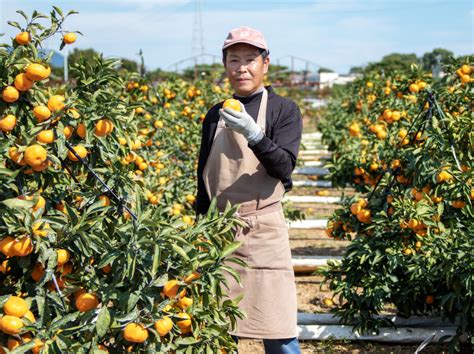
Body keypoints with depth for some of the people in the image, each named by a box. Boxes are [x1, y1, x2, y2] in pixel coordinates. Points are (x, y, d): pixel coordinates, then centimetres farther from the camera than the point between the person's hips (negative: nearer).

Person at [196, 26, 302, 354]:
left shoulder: (284, 110, 0)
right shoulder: (215, 116, 11)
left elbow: (284, 167, -13)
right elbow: (204, 180, 16)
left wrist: (253, 133, -28)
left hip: (264, 231, -4)